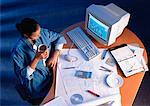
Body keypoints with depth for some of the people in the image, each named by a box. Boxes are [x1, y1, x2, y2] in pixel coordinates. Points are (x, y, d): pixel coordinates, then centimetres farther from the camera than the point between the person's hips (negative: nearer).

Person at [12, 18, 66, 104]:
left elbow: (59, 38, 5)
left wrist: (55, 56, -10)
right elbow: (22, 75, -17)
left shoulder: (42, 33, -9)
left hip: (52, 71, 6)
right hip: (37, 84, -6)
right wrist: (36, 59, -30)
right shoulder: (18, 50, -21)